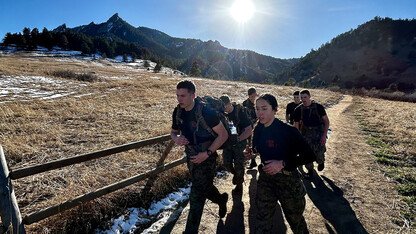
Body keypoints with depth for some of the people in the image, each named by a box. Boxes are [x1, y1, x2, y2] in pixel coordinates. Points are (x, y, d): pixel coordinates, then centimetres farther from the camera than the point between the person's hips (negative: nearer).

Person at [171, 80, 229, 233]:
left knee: (197, 194, -2)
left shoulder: (206, 112, -22)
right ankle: (221, 199, 53)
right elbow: (174, 131, 13)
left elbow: (223, 135, -16)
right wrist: (176, 138, -12)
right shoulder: (178, 112, -4)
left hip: (206, 158, -6)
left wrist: (207, 153, -23)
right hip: (191, 157, 7)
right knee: (204, 186, 22)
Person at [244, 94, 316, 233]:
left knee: (295, 220, 21)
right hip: (265, 179, 4)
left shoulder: (288, 131, -21)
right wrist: (251, 151, -7)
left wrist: (282, 164, -27)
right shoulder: (258, 130, -4)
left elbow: (310, 155, -21)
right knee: (262, 221, 11)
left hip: (288, 180, -4)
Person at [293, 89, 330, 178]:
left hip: (319, 131, -2)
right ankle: (310, 171, 22)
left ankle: (321, 162, 28)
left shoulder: (318, 107, -11)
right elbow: (296, 125, 1)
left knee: (319, 152, -9)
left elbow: (326, 121, -3)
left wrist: (324, 135, -12)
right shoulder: (298, 110, -6)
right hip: (306, 132, 2)